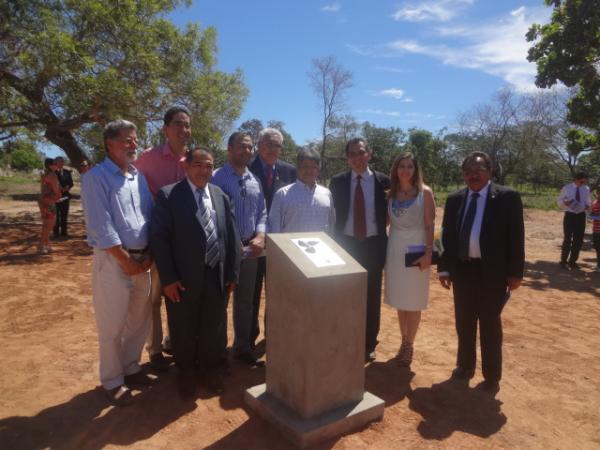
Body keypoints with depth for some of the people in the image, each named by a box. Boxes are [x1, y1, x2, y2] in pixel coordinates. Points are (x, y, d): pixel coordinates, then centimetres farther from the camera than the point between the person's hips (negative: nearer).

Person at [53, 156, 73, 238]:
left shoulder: (67, 172, 11)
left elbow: (71, 183, 8)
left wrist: (67, 187, -12)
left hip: (65, 196, 4)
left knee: (64, 215, 6)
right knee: (56, 215, 1)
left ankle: (64, 232, 13)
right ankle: (56, 232, 7)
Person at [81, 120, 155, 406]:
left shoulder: (139, 177, 10)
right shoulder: (96, 177, -9)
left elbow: (150, 218, 9)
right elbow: (101, 226, -15)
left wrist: (148, 254, -1)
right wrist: (125, 260, -14)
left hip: (142, 259, 6)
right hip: (112, 260, -6)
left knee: (140, 320, 16)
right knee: (112, 324, 5)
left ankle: (130, 368, 35)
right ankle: (112, 380, 23)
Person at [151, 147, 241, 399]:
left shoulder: (221, 196, 5)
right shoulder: (168, 195, -7)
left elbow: (232, 236, 6)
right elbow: (159, 238, -10)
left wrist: (232, 273, 2)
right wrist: (168, 278, -13)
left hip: (217, 275, 3)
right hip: (183, 277, -3)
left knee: (214, 329, 17)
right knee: (184, 330, 15)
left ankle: (211, 370, 42)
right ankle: (187, 374, 40)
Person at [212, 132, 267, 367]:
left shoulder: (255, 181, 8)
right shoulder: (216, 178, -10)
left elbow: (262, 213, 11)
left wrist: (260, 236, -6)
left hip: (250, 249, 6)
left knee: (245, 301, 16)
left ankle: (243, 348, 33)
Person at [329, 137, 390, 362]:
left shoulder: (383, 181, -2)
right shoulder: (337, 182, 0)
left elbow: (388, 214, 5)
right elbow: (332, 216, 3)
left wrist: (385, 244, -2)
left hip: (373, 245, 0)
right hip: (346, 244, 0)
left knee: (372, 298, 10)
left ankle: (368, 345, 27)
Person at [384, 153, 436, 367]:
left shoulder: (425, 192, -5)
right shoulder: (390, 194, 5)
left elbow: (429, 225, -8)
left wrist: (428, 252, -15)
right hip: (395, 248, 3)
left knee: (414, 301, 5)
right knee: (400, 300, 12)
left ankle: (409, 345, 20)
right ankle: (404, 341, 28)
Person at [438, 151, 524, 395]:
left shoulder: (507, 197, -6)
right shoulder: (454, 200, 6)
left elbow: (515, 237, -6)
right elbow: (447, 236, 7)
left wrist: (515, 272, -9)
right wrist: (444, 268, 2)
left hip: (493, 271, -4)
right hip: (462, 269, 4)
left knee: (489, 324, 8)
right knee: (464, 322, 16)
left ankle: (491, 377, 24)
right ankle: (465, 366, 35)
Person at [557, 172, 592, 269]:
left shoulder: (586, 189, 3)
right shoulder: (566, 188, -4)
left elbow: (588, 202, 14)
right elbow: (559, 201, 1)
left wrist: (588, 206, -8)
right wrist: (565, 203, -21)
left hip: (581, 216, 4)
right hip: (570, 215, -4)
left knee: (578, 240, 8)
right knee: (567, 239, -4)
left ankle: (572, 261, 22)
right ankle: (563, 261, 8)